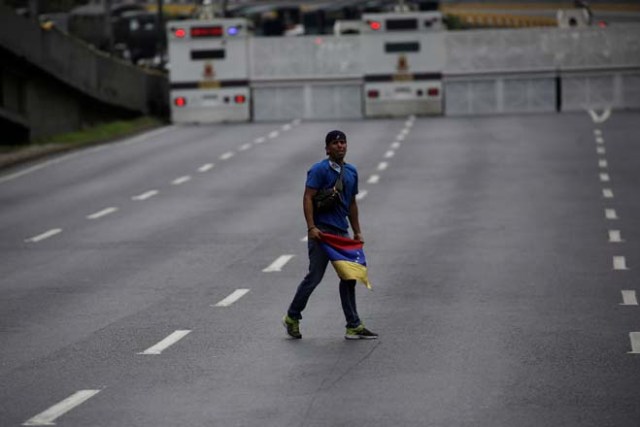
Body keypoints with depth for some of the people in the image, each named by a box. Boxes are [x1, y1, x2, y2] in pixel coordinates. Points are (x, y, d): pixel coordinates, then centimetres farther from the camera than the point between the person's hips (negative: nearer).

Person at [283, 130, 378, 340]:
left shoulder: (351, 171, 15)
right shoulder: (319, 170, -7)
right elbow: (308, 198, -13)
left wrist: (357, 231, 20)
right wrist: (311, 227, -22)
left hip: (342, 232, 7)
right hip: (321, 231, -7)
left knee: (349, 277, 5)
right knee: (314, 276, -4)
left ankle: (353, 326, 9)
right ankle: (292, 317, 13)